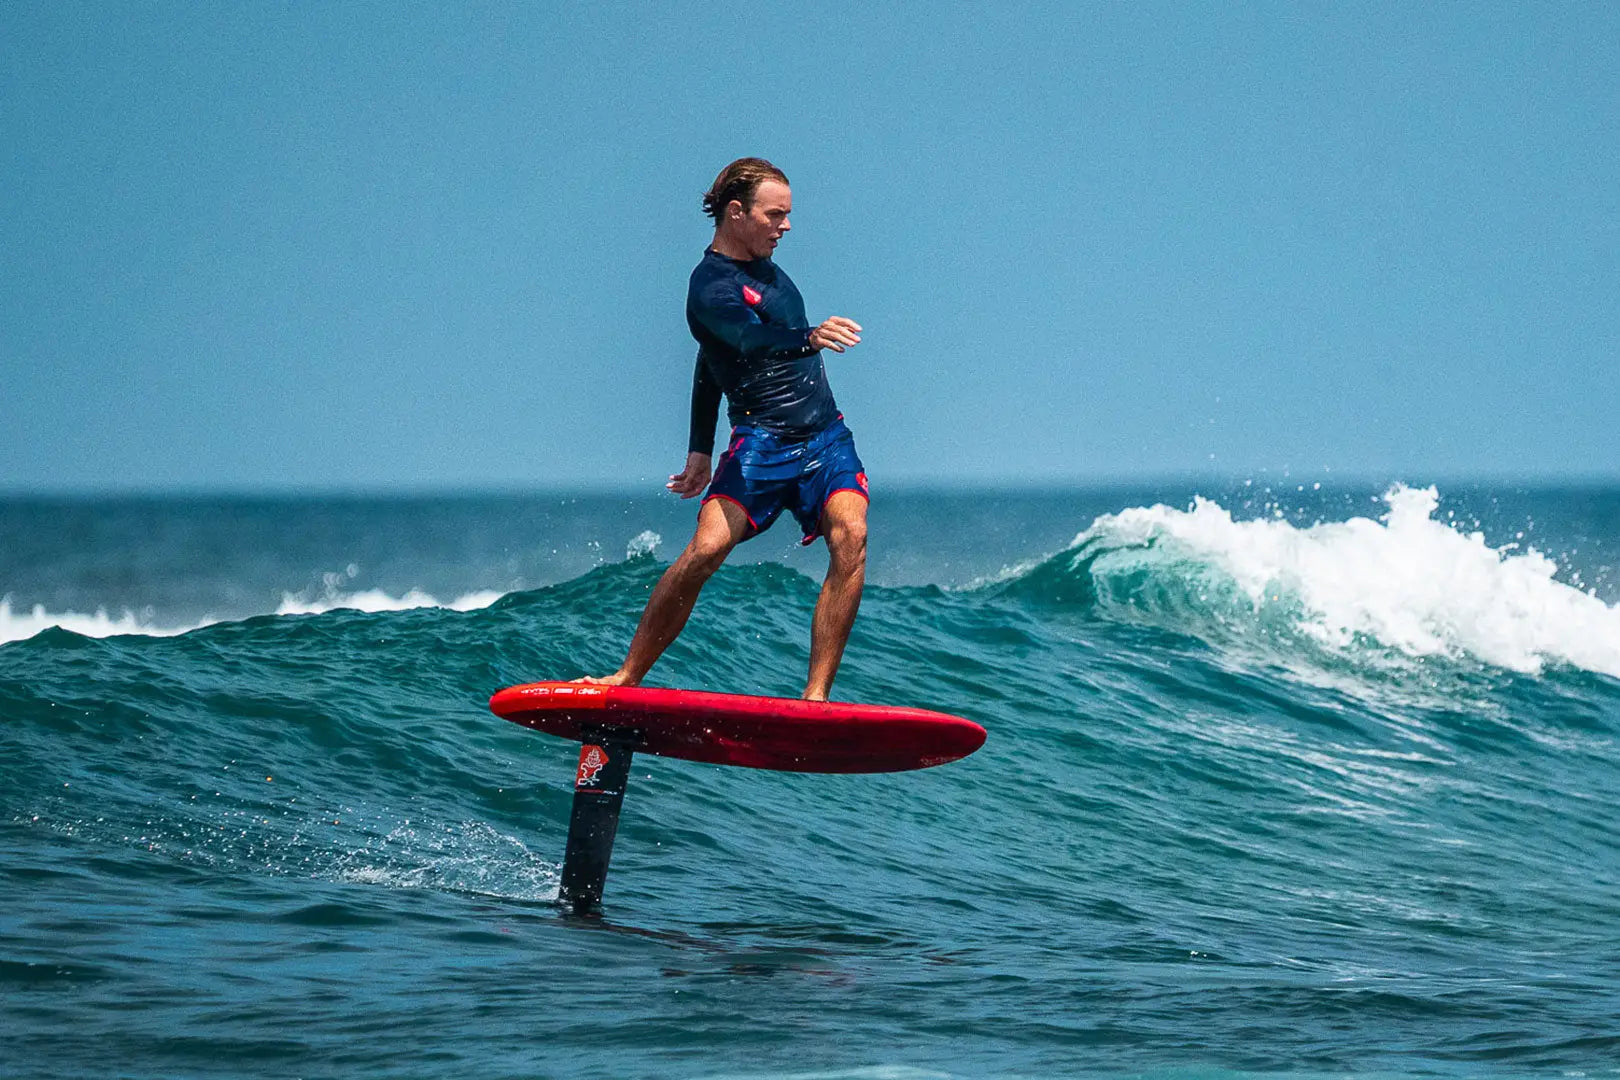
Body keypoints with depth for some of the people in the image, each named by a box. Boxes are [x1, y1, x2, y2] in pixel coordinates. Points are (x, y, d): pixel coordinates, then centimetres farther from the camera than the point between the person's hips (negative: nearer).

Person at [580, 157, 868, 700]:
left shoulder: (761, 264, 14)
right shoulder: (710, 289, -12)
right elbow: (752, 340, -35)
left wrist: (701, 447, 25)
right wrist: (809, 338, -54)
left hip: (826, 437, 6)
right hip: (761, 444, -6)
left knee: (850, 534, -21)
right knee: (706, 549, -22)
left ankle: (816, 695, -24)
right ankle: (628, 677, -3)